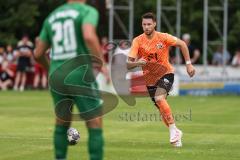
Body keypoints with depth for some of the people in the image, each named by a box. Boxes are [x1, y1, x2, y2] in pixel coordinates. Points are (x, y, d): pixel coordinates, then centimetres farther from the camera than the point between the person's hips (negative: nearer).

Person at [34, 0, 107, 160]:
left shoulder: (52, 17, 17)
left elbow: (38, 54, 18)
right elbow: (89, 36, -25)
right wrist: (102, 64, -15)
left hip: (57, 78, 6)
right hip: (80, 76, -6)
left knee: (62, 122, 24)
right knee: (95, 125, -1)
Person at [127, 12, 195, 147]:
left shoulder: (163, 37, -16)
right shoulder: (138, 41, -13)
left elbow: (182, 44, -1)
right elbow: (128, 64, -17)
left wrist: (189, 64, -5)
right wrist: (137, 63, -40)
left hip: (166, 72, -4)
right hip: (150, 77, 4)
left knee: (159, 98, -30)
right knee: (162, 108, 9)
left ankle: (173, 130, -22)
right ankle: (176, 134, 30)